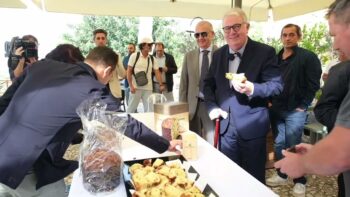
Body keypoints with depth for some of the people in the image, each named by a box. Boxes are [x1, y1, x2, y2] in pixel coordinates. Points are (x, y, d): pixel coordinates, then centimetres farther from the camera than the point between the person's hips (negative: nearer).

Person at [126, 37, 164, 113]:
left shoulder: (152, 58, 8)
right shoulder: (134, 56, -2)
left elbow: (157, 72, 9)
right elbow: (129, 71, -3)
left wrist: (161, 84, -1)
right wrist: (131, 86, -10)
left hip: (148, 88, 3)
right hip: (136, 87, -3)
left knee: (149, 108, 5)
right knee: (131, 108, 4)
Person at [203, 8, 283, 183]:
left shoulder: (265, 52, -8)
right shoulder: (218, 54, 7)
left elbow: (277, 85, -11)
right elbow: (208, 83, 13)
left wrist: (252, 88, -30)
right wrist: (212, 106, -3)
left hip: (252, 127, -4)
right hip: (226, 126, 5)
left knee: (254, 180, 12)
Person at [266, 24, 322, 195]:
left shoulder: (308, 57, -5)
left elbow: (313, 85, -9)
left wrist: (303, 106, -12)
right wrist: (270, 101, 7)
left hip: (295, 110, -5)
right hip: (276, 109, 5)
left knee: (293, 147, 1)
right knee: (279, 144, 12)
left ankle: (300, 181, 20)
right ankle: (282, 175, 29)